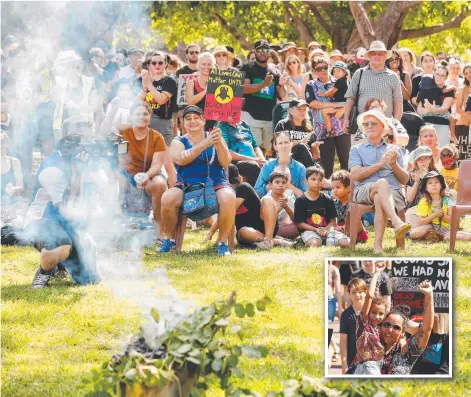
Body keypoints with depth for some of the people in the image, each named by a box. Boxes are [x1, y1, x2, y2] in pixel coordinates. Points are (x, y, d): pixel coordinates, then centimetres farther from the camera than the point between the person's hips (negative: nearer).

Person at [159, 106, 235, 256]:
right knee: (167, 198, -30)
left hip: (215, 183, 0)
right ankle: (170, 239, -6)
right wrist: (204, 144, -24)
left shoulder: (214, 138, 11)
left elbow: (226, 162, -3)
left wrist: (219, 143, -22)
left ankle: (223, 242, -19)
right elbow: (180, 159, -13)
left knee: (228, 198, -34)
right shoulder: (178, 142, 9)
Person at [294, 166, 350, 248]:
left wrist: (326, 229, -15)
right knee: (314, 244, -40)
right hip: (309, 230, -4)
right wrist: (316, 229, -15)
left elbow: (333, 221, 8)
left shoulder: (327, 200, 10)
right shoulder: (300, 201, 2)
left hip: (326, 230, 4)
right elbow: (300, 223, -1)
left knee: (346, 243, -19)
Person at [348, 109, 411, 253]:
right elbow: (355, 175, 1)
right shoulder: (357, 150, 20)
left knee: (379, 199, -37)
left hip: (392, 193, 1)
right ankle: (397, 223, -56)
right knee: (382, 183, -36)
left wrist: (394, 164, -2)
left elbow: (404, 180, 18)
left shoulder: (393, 150, 25)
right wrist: (380, 164, -7)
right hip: (364, 191, -1)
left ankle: (378, 245, -46)